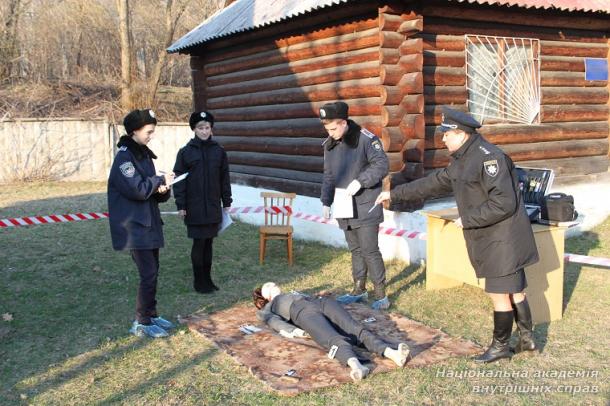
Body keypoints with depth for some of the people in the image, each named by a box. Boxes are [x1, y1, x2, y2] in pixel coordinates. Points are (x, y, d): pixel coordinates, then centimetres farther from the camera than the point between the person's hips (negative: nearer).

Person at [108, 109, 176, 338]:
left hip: (149, 223, 9)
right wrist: (160, 180, -10)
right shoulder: (124, 157, -15)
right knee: (148, 274, -7)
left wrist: (162, 189, -6)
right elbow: (138, 189, -23)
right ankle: (142, 323, 4)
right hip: (134, 226, -9)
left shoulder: (144, 154, 13)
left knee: (152, 271, 14)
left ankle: (151, 315, 26)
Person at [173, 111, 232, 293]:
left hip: (213, 206, 3)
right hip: (194, 207, -3)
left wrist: (227, 202, 8)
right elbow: (179, 179, -3)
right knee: (199, 243, 0)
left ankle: (207, 278, 21)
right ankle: (199, 281, 13)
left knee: (208, 242, 10)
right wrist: (180, 205, -8)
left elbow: (224, 178, 9)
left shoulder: (219, 151, 4)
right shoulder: (186, 152, -4)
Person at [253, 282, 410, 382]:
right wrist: (295, 331, -11)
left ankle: (391, 352, -53)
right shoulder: (268, 308, 31)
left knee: (357, 329, -28)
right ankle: (355, 365, -65)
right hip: (304, 313, -4)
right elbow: (274, 321, 9)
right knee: (334, 340, -36)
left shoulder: (296, 293, 47)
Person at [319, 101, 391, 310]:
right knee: (355, 250, 15)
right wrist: (326, 202, 9)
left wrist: (360, 181, -24)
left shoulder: (366, 139, -14)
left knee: (370, 251, -6)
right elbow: (328, 176, 16)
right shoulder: (330, 145, 9)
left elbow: (382, 165, -15)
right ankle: (359, 289, 27)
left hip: (366, 208, -7)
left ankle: (380, 293, 6)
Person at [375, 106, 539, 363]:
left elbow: (503, 203, -26)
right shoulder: (461, 161, 11)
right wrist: (395, 194, 20)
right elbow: (434, 183, 19)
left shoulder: (488, 157, -21)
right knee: (514, 291, 18)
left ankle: (500, 346, 16)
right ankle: (526, 339, 30)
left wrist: (467, 220, -18)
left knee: (500, 294, 2)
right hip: (489, 239, 9)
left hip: (502, 240, -9)